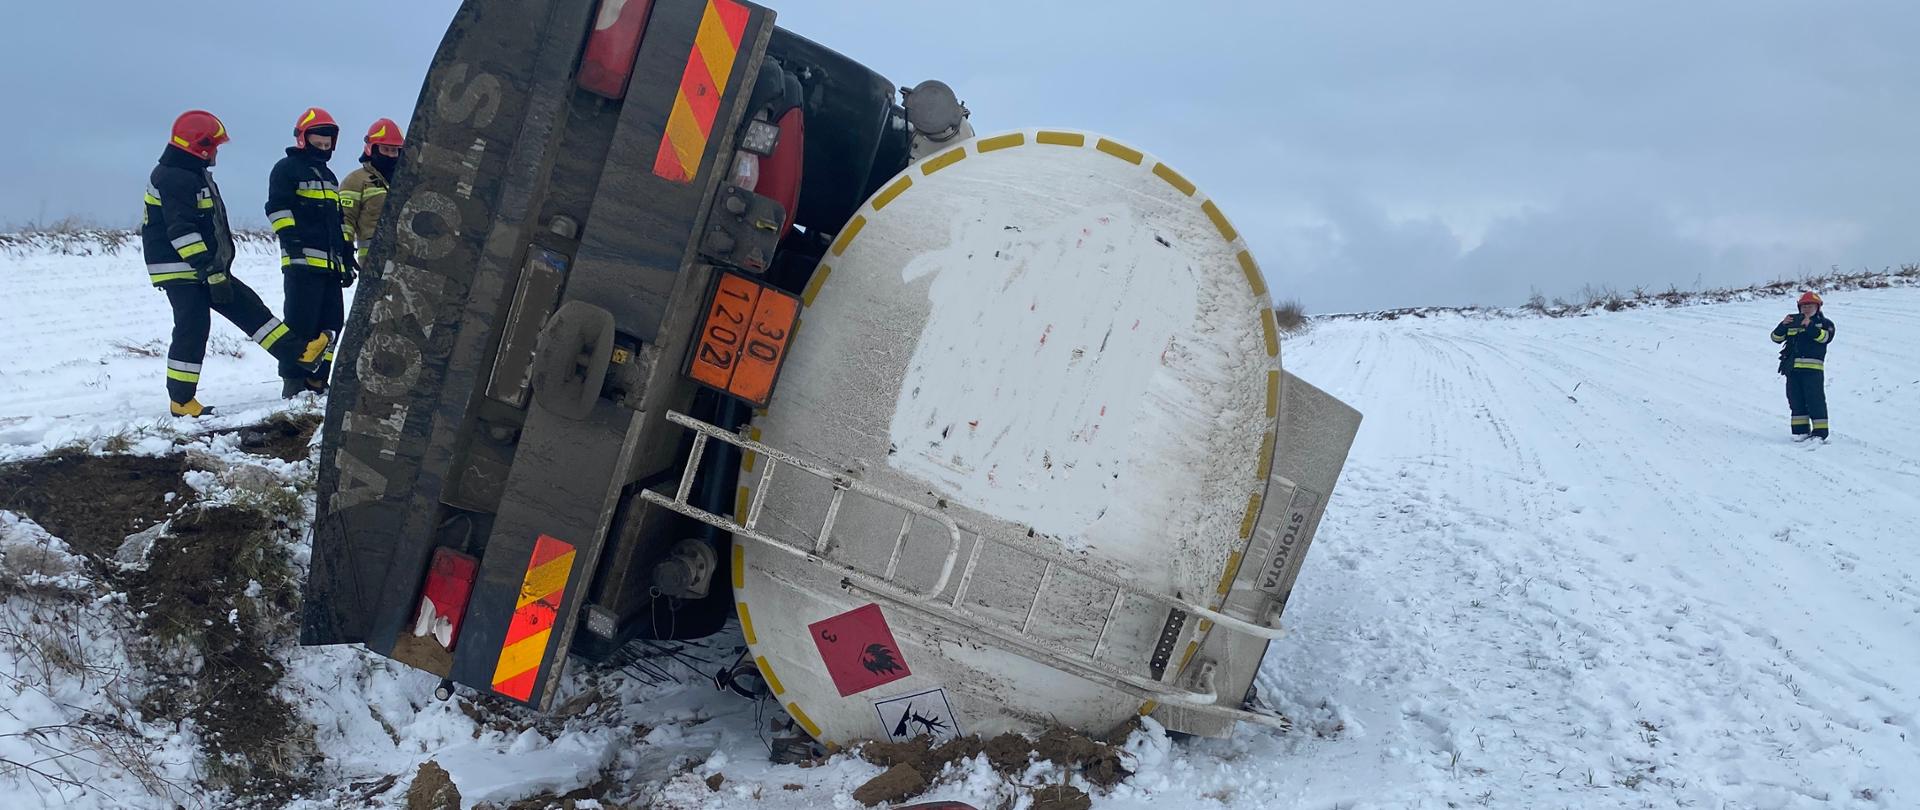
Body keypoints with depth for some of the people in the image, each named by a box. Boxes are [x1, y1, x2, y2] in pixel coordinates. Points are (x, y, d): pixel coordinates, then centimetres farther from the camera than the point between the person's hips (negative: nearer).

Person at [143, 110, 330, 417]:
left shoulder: (194, 174, 17)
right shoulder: (174, 178, -18)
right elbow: (181, 230, -25)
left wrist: (216, 268, 27)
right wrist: (210, 269, -26)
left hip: (204, 268, 11)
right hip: (180, 270, -11)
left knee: (248, 307, 7)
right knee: (193, 329, -10)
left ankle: (300, 352, 8)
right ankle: (182, 401, -3)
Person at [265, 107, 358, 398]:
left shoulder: (329, 176, 28)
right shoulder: (287, 168, 2)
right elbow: (277, 207, -9)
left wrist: (347, 254, 24)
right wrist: (290, 238, -21)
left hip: (331, 262, 8)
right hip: (302, 260, -8)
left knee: (330, 324, 7)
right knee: (301, 322, -12)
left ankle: (316, 381, 14)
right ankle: (293, 385, -9)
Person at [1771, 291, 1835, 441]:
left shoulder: (1824, 323, 9)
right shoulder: (1792, 322, 18)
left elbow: (1825, 337, -12)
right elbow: (1777, 338, 8)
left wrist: (1810, 326, -24)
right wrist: (1783, 325, -10)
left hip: (1813, 367, -4)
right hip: (1793, 367, 4)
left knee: (1815, 400, -6)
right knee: (1796, 401, 5)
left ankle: (1820, 432, -4)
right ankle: (1800, 431, 11)